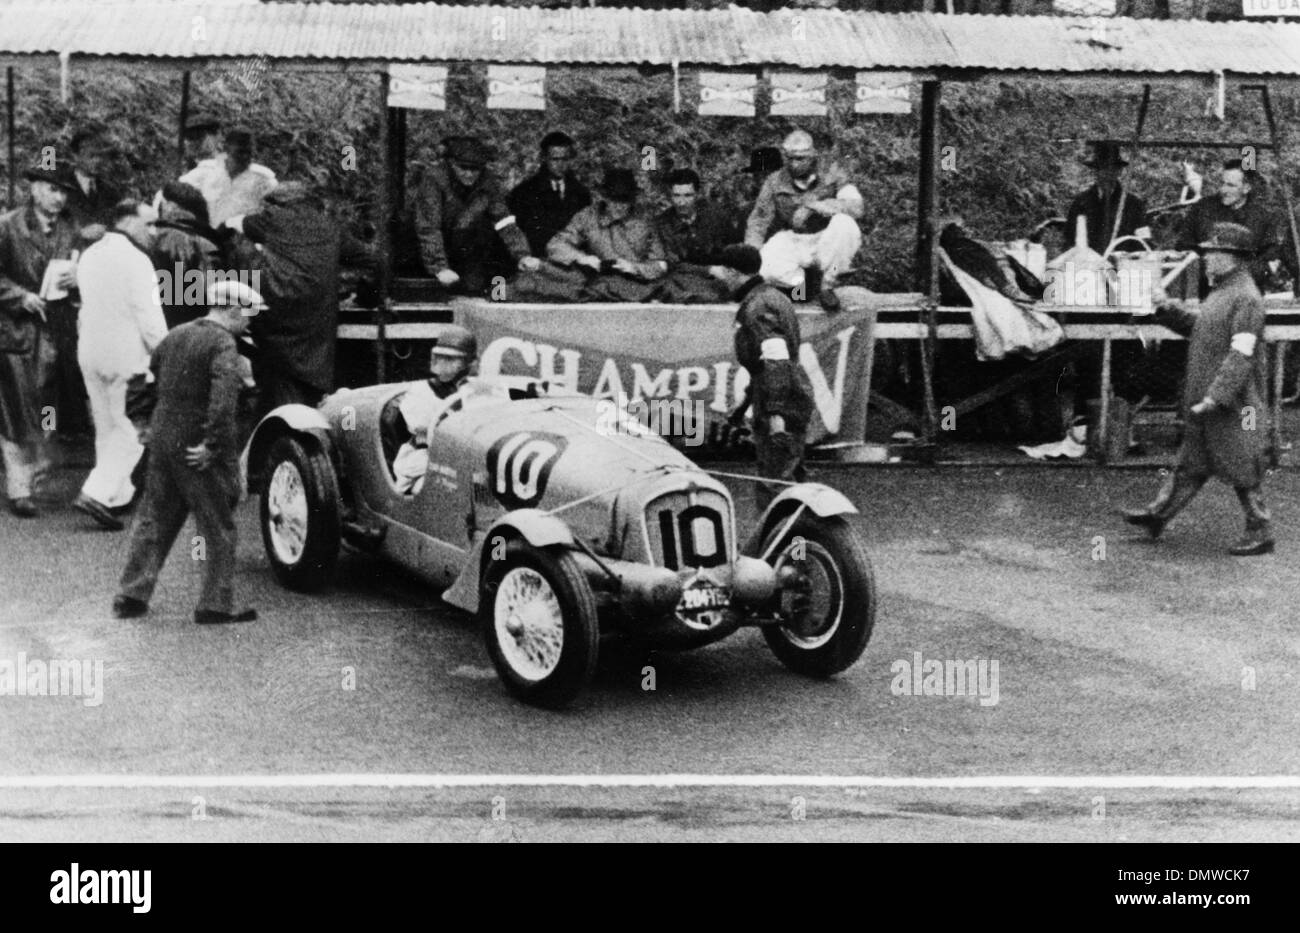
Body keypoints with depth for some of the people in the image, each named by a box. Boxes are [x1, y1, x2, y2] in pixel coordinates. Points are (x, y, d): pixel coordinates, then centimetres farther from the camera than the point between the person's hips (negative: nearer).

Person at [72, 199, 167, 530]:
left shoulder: (90, 255, 11)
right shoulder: (135, 260, -15)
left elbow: (87, 306, 15)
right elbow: (149, 317, -17)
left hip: (90, 352, 9)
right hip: (126, 355, -9)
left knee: (107, 428, 16)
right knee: (132, 430, -3)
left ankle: (118, 493, 24)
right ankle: (98, 493, -12)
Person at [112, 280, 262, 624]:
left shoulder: (176, 335, 10)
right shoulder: (223, 345, -15)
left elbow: (153, 366, 27)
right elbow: (223, 398, -28)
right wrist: (214, 445, -24)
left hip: (162, 439, 7)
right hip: (197, 447, -7)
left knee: (154, 519, 15)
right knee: (218, 527, 4)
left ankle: (131, 596, 16)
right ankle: (216, 605, 6)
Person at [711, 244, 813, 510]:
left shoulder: (757, 307, -16)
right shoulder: (773, 296, 18)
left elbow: (776, 360, -25)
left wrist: (775, 412, -29)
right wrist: (747, 400, 29)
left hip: (779, 408, -11)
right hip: (794, 401, 11)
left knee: (773, 487, -10)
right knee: (790, 482, 18)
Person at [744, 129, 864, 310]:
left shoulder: (832, 175, -6)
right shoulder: (775, 182, -2)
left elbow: (855, 207, -23)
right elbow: (757, 223, 1)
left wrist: (813, 205, -31)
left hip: (826, 245, 0)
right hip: (791, 242, 0)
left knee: (844, 224, -33)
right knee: (768, 266, -32)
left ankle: (825, 286, -13)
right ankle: (802, 281, 2)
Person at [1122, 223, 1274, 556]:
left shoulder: (1246, 298, -18)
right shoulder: (1222, 292, 13)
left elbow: (1241, 355, -24)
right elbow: (1197, 327, 24)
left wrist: (1215, 397, -28)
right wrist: (1168, 309, 9)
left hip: (1234, 405, -9)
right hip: (1208, 404, 9)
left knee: (1241, 471, 0)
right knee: (1191, 464, 16)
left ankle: (1260, 534, 11)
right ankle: (1158, 516, 22)